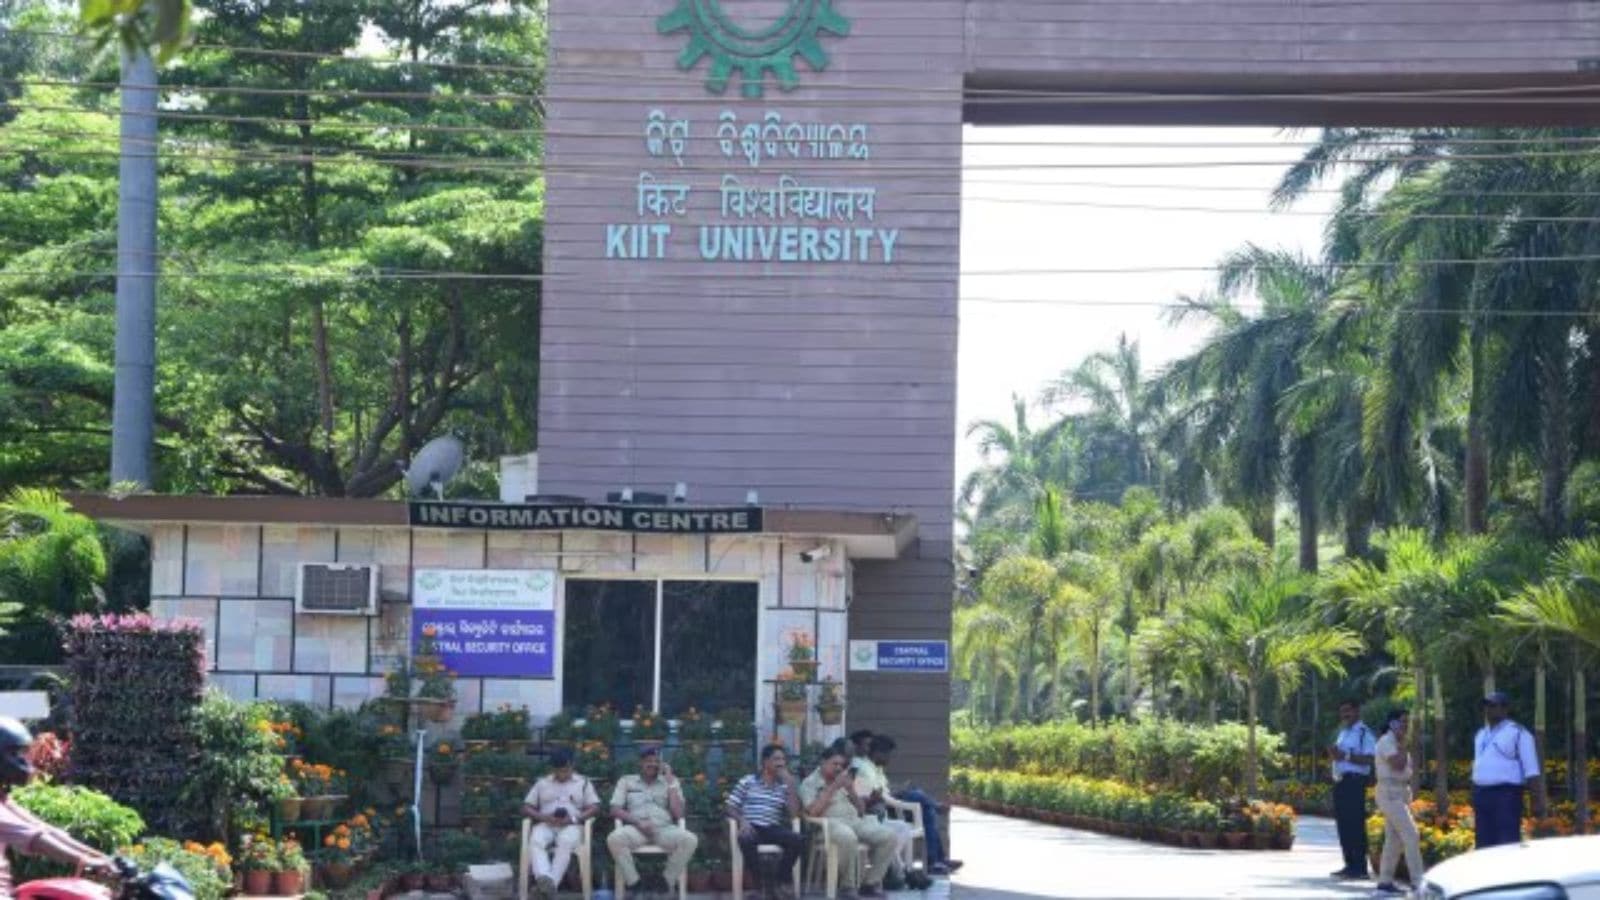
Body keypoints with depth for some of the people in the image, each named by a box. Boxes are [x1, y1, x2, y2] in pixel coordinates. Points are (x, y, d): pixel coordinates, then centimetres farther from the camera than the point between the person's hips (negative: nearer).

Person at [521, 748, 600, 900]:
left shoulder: (583, 783, 16)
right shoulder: (542, 783, 19)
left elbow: (594, 807, 5)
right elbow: (526, 807, 13)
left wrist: (573, 819, -12)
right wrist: (543, 817, -8)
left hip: (571, 826, -2)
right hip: (545, 825, 2)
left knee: (566, 842, -39)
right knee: (536, 841, -35)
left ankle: (551, 882, -51)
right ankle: (543, 878, -58)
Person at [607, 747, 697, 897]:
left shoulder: (670, 782, 17)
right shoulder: (626, 781, 16)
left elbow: (678, 814, 4)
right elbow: (615, 810, 6)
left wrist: (670, 782, 0)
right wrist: (638, 822, -10)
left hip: (664, 828, 1)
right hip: (636, 829, -1)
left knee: (690, 839, -31)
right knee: (614, 838, -35)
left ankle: (666, 884, -17)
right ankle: (634, 884, -22)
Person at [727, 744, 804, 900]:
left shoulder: (784, 786, 14)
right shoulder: (747, 782, 7)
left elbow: (794, 813, 2)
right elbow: (731, 808, 5)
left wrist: (790, 784, -2)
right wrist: (742, 821, -16)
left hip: (773, 829, 3)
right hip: (752, 827, -3)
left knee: (799, 839, -26)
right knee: (746, 840, -40)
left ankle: (781, 882, -11)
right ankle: (760, 882, -21)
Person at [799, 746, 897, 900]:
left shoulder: (843, 780, 23)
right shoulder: (810, 783, 4)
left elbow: (860, 809, 21)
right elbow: (813, 812, -12)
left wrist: (850, 789, 2)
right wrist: (833, 788, -9)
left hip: (854, 820, 7)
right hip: (829, 823, -7)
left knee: (888, 836, -15)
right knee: (848, 837, -41)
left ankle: (870, 882, -8)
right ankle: (847, 886, -23)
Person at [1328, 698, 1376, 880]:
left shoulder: (1364, 733, -8)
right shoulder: (1343, 733, 20)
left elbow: (1368, 759, -17)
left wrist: (1346, 756, -20)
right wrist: (1335, 754, 6)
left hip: (1354, 781, -9)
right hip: (1340, 781, 9)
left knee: (1355, 825, -8)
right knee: (1343, 824, 10)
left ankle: (1359, 867, -6)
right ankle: (1350, 864, 16)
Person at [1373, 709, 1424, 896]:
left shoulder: (1395, 742, 18)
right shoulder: (1386, 742, -12)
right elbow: (1398, 764, -23)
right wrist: (1403, 744, -14)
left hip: (1401, 794, 10)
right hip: (1390, 794, -10)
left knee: (1394, 839, 9)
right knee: (1411, 835, -14)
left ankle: (1385, 881, 12)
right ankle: (1417, 881, -16)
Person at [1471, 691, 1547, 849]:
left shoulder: (1518, 734, -4)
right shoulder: (1480, 735, 18)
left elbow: (1531, 771, -8)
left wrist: (1538, 800, -14)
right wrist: (1474, 797, 18)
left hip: (1506, 794, -7)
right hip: (1481, 794, 7)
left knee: (1508, 846, -11)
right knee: (1484, 846, 6)